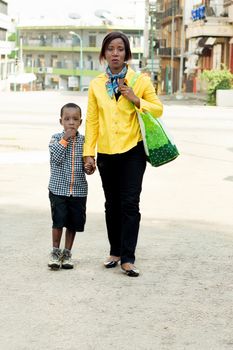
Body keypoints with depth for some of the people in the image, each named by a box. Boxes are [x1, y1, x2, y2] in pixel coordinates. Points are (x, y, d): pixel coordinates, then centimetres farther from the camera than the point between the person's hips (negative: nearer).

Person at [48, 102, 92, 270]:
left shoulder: (83, 140, 2)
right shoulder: (56, 138, -2)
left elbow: (87, 162, 4)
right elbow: (57, 158, -15)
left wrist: (89, 167, -18)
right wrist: (65, 139, -18)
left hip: (78, 189, 2)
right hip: (58, 188, -2)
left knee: (74, 223, 9)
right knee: (58, 220, -6)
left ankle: (67, 253, 23)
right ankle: (55, 252, 11)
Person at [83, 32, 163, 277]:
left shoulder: (140, 80, -1)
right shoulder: (96, 85, 4)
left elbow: (158, 109, 2)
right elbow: (92, 121, 3)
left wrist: (136, 100, -14)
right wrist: (88, 153, -1)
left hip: (133, 151, -2)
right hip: (106, 153, 3)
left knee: (130, 204, -7)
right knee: (112, 204, 12)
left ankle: (128, 259, -3)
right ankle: (115, 252, 25)